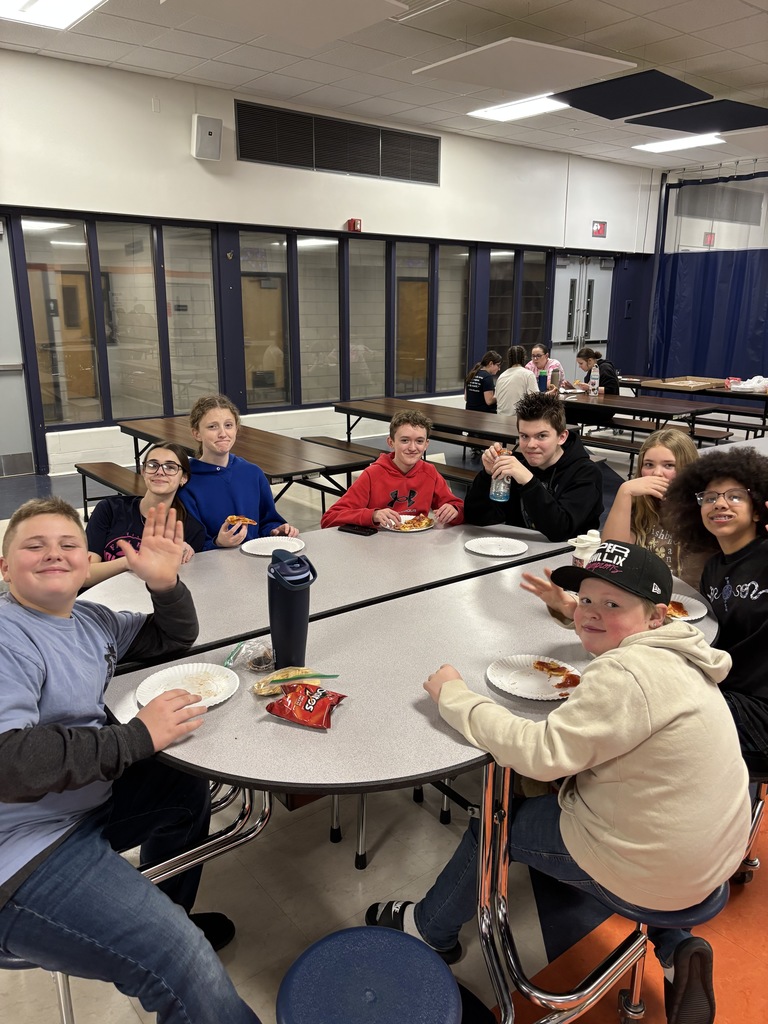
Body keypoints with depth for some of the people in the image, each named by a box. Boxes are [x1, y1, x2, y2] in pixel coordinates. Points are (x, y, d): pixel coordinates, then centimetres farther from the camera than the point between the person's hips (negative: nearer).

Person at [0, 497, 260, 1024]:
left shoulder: (90, 619, 8)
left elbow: (175, 637, 18)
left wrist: (166, 583, -3)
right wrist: (137, 738, -25)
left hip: (87, 800, 10)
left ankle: (168, 916, 37)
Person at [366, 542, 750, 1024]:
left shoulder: (629, 674, -29)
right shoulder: (676, 656, 1)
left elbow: (542, 753, -29)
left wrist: (453, 694, -20)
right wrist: (579, 693, 1)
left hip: (653, 872, -9)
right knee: (563, 795, 32)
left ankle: (431, 929, 36)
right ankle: (673, 948, 21)